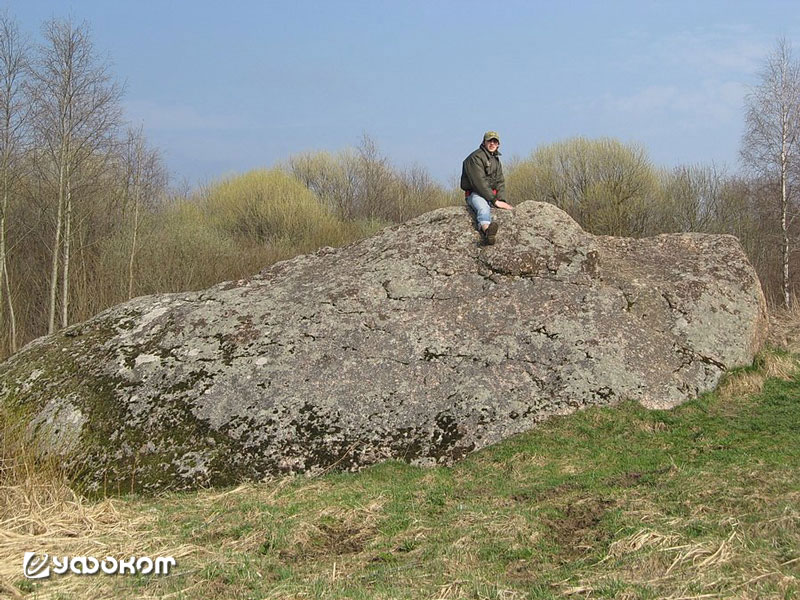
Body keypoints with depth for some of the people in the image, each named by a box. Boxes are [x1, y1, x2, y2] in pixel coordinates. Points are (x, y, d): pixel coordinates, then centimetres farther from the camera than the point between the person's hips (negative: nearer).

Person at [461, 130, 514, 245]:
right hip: (475, 194, -10)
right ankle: (486, 229, -73)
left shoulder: (496, 160, 21)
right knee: (483, 207, -41)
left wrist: (501, 200, -4)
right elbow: (479, 182, -17)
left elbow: (500, 182, 16)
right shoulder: (476, 157, -7)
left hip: (492, 195, 10)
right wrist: (495, 201, -20)